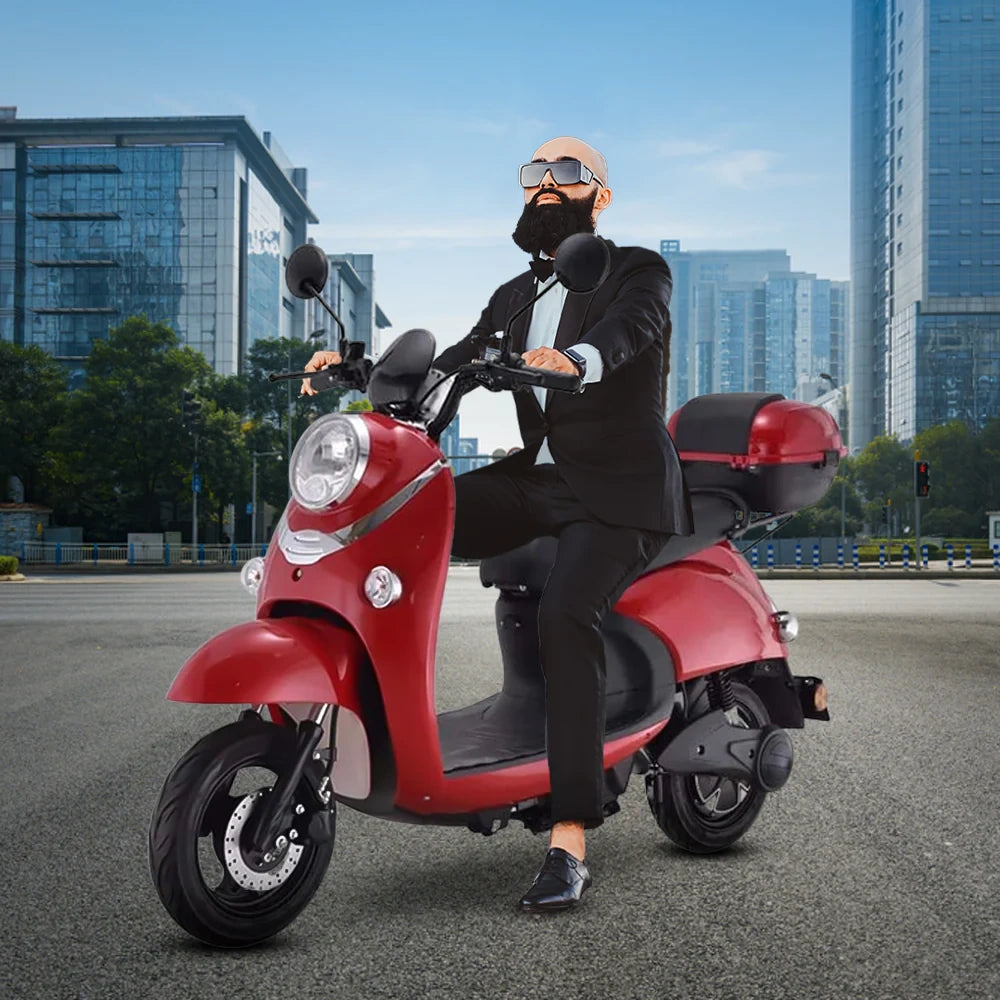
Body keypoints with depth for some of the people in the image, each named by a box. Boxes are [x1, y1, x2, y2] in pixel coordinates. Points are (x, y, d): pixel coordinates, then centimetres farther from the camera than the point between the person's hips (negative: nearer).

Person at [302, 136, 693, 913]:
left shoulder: (640, 270, 4)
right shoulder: (515, 296, 23)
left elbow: (629, 329, -20)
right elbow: (452, 366, 11)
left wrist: (576, 359, -43)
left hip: (620, 489, -6)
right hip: (537, 478, 6)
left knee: (566, 613, -31)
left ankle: (569, 846, -30)